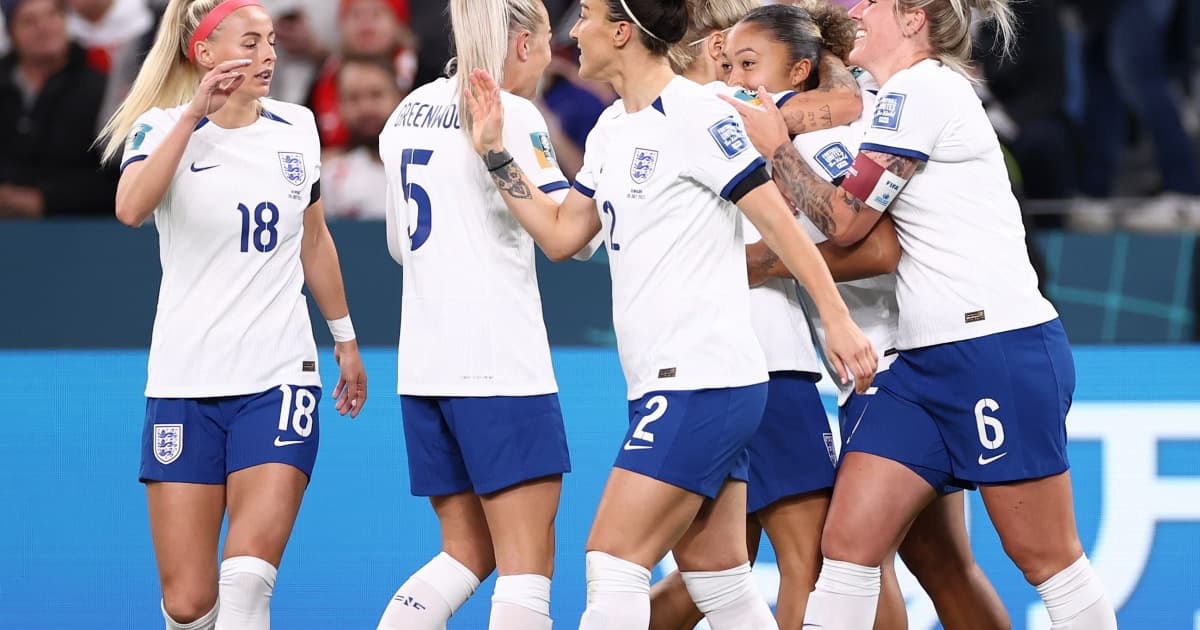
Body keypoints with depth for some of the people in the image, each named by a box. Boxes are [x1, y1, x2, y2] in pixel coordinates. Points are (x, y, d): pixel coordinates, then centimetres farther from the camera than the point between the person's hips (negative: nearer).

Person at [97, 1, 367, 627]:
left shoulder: (298, 128, 7)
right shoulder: (163, 127, -3)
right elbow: (131, 209, -25)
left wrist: (344, 337, 27)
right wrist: (194, 114, -27)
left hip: (279, 377, 2)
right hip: (184, 382, -1)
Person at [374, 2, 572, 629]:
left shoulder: (412, 110, 14)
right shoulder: (511, 114, -9)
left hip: (423, 360, 8)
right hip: (500, 361, -8)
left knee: (467, 552, 16)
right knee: (527, 565, -6)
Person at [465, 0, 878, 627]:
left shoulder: (696, 116, -12)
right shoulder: (612, 129, 15)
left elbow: (778, 220, -13)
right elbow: (561, 234, 21)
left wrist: (838, 321, -18)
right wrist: (496, 154, 14)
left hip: (702, 385, -9)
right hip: (666, 387, 9)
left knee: (612, 565, -12)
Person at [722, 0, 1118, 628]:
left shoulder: (918, 89, -10)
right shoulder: (909, 95, 19)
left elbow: (844, 220, -8)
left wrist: (777, 147, 3)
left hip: (1001, 348, -10)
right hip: (926, 360, 10)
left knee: (1045, 555, -3)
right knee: (847, 539, -1)